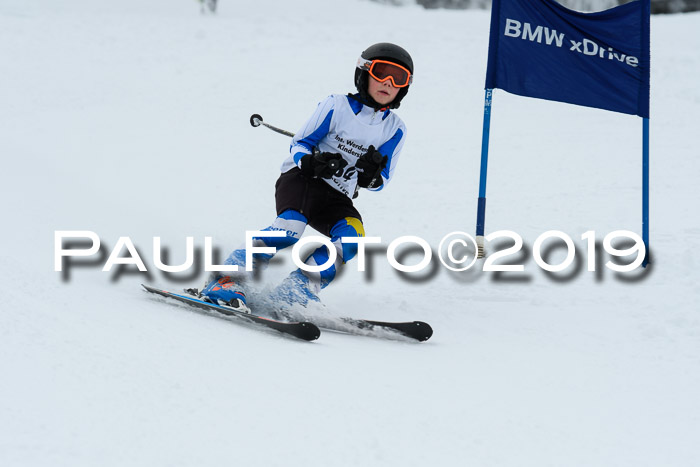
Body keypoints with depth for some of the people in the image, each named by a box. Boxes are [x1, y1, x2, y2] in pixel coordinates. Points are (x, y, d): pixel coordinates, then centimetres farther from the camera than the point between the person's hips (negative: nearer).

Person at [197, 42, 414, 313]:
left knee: (352, 237, -27)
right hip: (301, 179, -4)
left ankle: (295, 291, -26)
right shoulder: (336, 106, -4)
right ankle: (228, 280, -36)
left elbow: (381, 182, 8)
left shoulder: (395, 130, 5)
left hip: (336, 199, 4)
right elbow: (299, 144, 0)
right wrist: (312, 161, -23)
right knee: (291, 227, -33)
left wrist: (372, 176, -17)